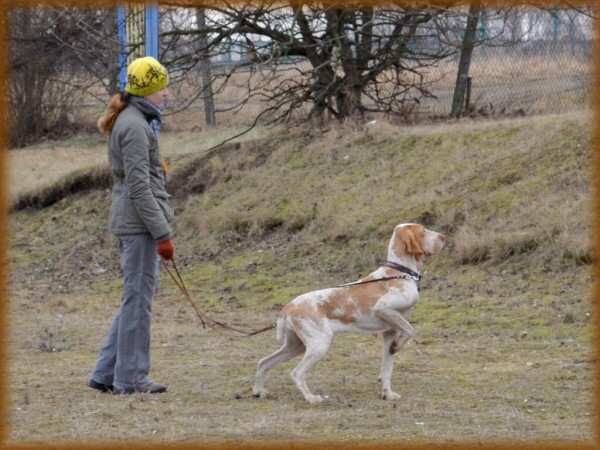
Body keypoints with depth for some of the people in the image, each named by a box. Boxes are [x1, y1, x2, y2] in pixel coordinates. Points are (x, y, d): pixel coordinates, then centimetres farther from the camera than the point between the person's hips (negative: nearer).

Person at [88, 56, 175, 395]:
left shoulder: (132, 122, 18)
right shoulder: (134, 126, -14)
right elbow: (139, 187, -19)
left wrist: (162, 227, 23)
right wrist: (162, 233, -18)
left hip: (131, 223, 10)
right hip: (139, 222, -10)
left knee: (136, 300, 13)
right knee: (139, 298, -5)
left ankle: (107, 373, 16)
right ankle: (131, 378, 0)